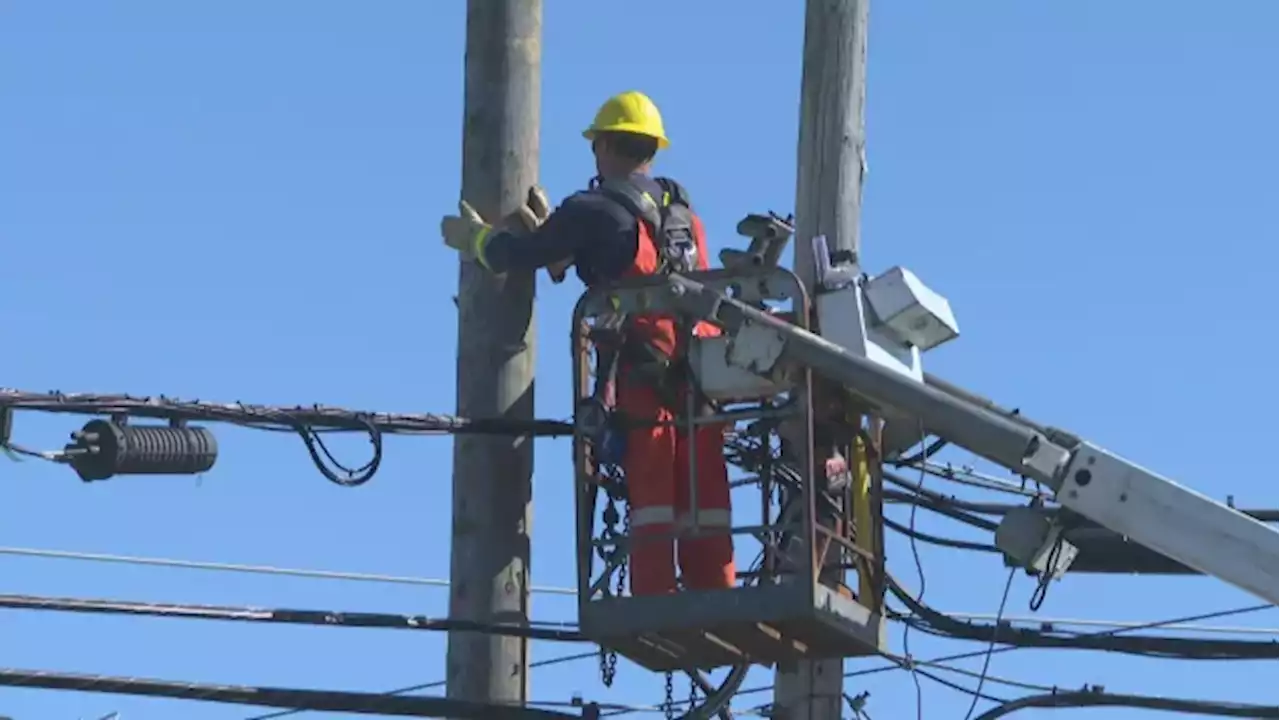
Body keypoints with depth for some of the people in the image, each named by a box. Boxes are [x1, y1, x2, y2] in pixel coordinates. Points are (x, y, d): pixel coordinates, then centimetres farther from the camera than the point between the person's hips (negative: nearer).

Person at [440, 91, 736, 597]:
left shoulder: (594, 210, -1)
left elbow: (514, 255, 4)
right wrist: (546, 231, 41)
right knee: (703, 496, 4)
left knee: (650, 494, -8)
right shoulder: (680, 210, 21)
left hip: (645, 369, -6)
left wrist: (475, 238, 25)